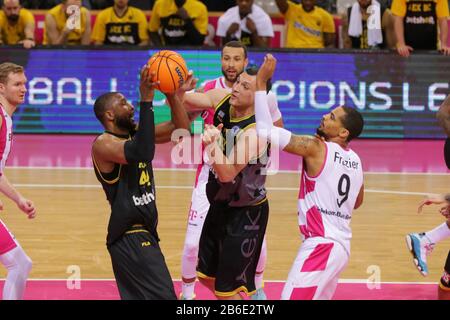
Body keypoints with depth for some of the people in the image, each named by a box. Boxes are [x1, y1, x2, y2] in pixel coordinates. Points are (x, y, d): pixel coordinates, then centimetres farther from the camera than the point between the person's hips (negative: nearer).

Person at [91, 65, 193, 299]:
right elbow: (141, 153, -34)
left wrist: (172, 95, -7)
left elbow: (180, 128, 10)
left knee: (138, 297, 18)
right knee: (163, 296, -16)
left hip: (144, 232, 10)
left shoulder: (134, 134, 10)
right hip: (130, 238, -10)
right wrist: (146, 101, -32)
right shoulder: (103, 144, -16)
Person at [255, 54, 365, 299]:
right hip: (341, 246, 9)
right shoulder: (354, 160, 11)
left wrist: (261, 83, -14)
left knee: (293, 297, -10)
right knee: (319, 297, 22)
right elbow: (357, 202, 27)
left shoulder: (316, 148, -12)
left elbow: (266, 131, -18)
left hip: (321, 245, -9)